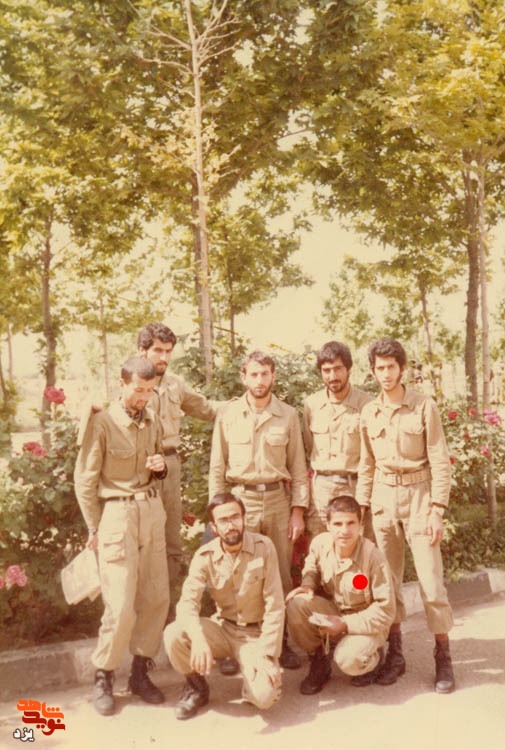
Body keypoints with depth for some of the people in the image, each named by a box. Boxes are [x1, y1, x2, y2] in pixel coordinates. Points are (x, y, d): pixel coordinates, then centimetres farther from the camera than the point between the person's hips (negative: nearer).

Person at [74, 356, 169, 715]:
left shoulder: (153, 422, 9)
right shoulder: (103, 422, -8)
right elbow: (85, 481, -4)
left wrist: (160, 466, -1)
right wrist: (95, 528, -3)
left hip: (152, 511, 6)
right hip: (117, 513, -6)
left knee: (156, 598, 7)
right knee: (121, 606, -6)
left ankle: (140, 672, 23)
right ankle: (103, 678, 15)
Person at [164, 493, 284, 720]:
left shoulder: (263, 547, -15)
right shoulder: (205, 556, -9)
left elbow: (274, 607, -13)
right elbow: (187, 601, -20)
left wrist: (266, 654, -19)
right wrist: (199, 639, -39)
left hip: (255, 633, -2)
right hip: (223, 627, 2)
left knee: (264, 696, -27)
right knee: (173, 634, -25)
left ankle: (254, 678, 12)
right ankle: (196, 686, 5)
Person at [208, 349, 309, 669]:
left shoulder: (288, 415, 4)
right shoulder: (228, 415, 3)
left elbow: (298, 467, 6)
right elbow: (217, 467, 5)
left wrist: (298, 509, 0)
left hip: (278, 499, 1)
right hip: (240, 498, -1)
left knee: (282, 574, 7)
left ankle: (282, 641, 22)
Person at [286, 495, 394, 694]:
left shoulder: (373, 557, -25)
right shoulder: (319, 543, -14)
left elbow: (385, 610, -19)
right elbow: (312, 568, 12)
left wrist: (345, 624, -22)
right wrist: (307, 585, -12)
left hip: (366, 622, -4)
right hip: (332, 611, 4)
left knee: (348, 660, -32)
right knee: (297, 604, -25)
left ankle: (371, 658, 9)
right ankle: (319, 661, 1)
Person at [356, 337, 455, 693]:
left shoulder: (424, 406, -6)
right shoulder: (369, 412, 6)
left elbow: (440, 462, -7)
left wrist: (437, 510, -13)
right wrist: (361, 507, 9)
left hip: (418, 494, -4)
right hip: (384, 497, 4)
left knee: (431, 577, -3)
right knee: (387, 578, 8)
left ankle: (443, 659, 13)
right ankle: (395, 654, 22)